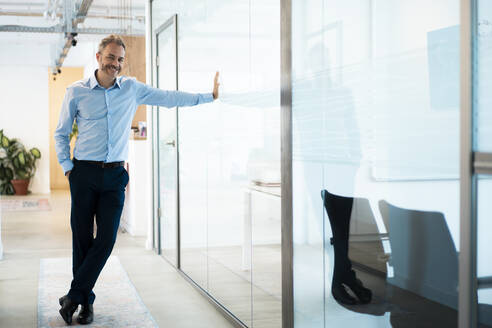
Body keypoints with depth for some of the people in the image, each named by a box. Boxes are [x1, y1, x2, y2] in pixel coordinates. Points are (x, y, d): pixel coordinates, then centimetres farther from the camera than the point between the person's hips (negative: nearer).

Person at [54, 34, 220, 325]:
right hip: (85, 173, -1)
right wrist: (67, 167, 0)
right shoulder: (77, 91, 2)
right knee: (82, 239, 1)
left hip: (115, 175, 2)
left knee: (106, 239, -6)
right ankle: (86, 301, 14)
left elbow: (168, 98, 13)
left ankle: (74, 296, 5)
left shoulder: (132, 88, 7)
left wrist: (209, 97, 12)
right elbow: (61, 133, 10)